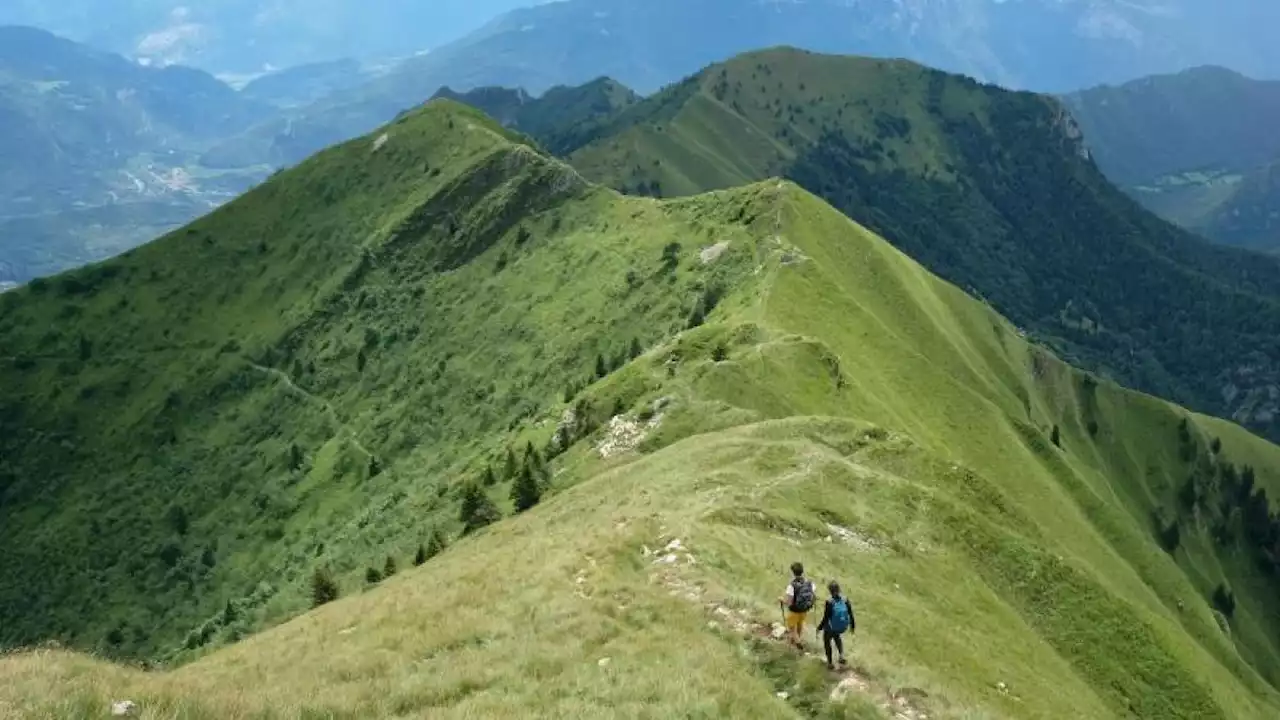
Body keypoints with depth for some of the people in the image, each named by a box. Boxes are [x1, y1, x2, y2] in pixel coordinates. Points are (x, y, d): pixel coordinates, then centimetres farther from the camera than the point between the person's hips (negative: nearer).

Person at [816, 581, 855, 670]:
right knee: (836, 635, 39)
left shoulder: (829, 602, -29)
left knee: (827, 641, 27)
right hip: (843, 627, 4)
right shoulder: (845, 600, -17)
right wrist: (852, 626, 11)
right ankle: (841, 655, 27)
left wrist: (819, 627, -6)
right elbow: (851, 615, -7)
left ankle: (830, 663, 39)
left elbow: (826, 618, -22)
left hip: (831, 628, -4)